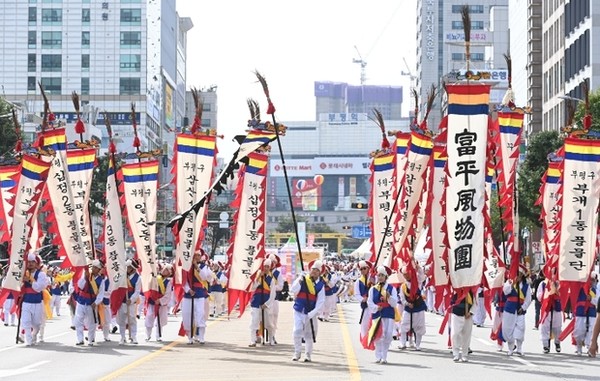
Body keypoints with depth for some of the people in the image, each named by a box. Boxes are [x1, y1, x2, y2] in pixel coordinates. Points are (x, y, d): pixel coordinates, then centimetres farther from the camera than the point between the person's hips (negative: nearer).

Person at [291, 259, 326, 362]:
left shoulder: (320, 284, 0)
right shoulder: (302, 279, -1)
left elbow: (321, 302, -3)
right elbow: (293, 291, -11)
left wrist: (312, 314, -11)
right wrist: (299, 281, -25)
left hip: (311, 313, 1)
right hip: (299, 311, -1)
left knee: (309, 334, 9)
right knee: (297, 331, -12)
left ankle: (308, 354, 22)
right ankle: (297, 353, 3)